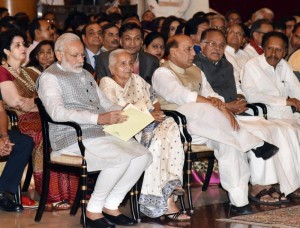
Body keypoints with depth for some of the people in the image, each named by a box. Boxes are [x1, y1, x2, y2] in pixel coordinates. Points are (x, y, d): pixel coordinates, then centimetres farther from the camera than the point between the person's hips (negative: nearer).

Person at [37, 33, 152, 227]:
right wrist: (98, 118, -29)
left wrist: (125, 112, 0)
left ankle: (111, 205, -3)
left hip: (102, 131, 8)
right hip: (74, 137, -8)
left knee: (143, 156, -12)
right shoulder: (50, 77, -2)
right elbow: (57, 112, -18)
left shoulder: (86, 75, 25)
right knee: (120, 158, -29)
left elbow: (106, 104, 25)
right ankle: (93, 210, -14)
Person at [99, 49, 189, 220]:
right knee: (157, 141, -33)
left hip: (151, 124, 5)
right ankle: (166, 199, -29)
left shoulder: (137, 80, 24)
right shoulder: (107, 84, 4)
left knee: (170, 126, -28)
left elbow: (155, 101, 26)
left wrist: (157, 113, 1)